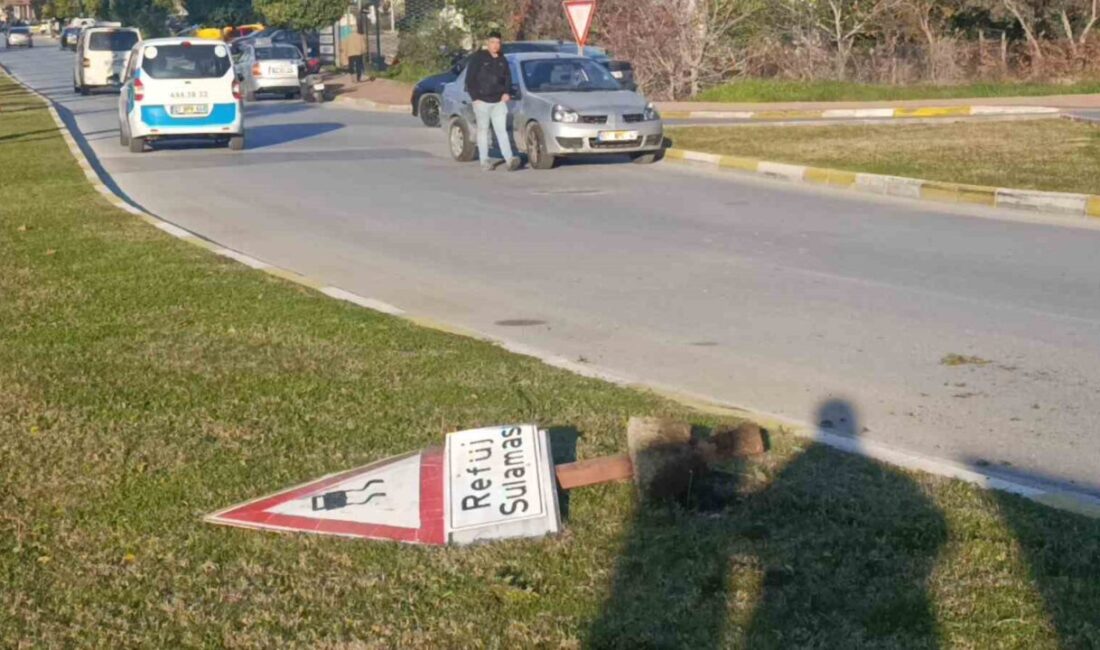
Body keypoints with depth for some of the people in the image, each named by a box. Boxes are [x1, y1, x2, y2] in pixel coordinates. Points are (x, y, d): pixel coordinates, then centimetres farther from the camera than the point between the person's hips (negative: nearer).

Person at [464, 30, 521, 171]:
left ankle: (509, 159, -15)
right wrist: (475, 97, -10)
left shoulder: (502, 60, 12)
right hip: (482, 101, -3)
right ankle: (484, 161, 9)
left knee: (502, 130, -4)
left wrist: (506, 92, 4)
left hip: (499, 101, 3)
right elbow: (470, 79, -4)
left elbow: (508, 77, 21)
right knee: (483, 130, 4)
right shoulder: (478, 57, -3)